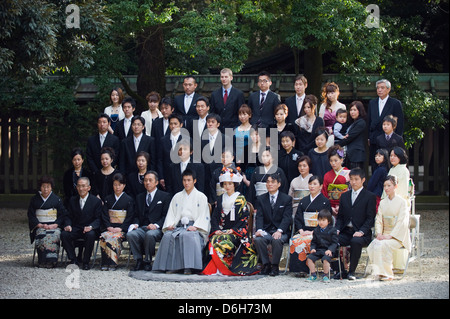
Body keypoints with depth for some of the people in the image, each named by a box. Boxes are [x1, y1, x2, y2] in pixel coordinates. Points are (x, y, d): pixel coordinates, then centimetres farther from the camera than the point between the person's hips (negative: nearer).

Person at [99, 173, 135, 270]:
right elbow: (104, 215, 11)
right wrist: (109, 227, -7)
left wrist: (120, 228, -12)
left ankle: (113, 263, -28)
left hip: (122, 228, -2)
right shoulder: (108, 199, 17)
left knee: (114, 237, -33)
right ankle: (105, 263, -27)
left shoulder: (129, 200, 7)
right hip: (109, 228, 2)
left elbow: (130, 217, 0)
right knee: (104, 237, -30)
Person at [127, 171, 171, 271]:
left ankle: (147, 261, -21)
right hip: (142, 228, 4)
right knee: (130, 234, -29)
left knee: (150, 234, -38)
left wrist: (156, 225, -16)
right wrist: (135, 224, -2)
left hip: (157, 229, -4)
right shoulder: (139, 197, 23)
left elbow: (166, 215, 0)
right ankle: (139, 260, -16)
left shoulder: (165, 196, 8)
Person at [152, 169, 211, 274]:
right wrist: (170, 225, -3)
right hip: (179, 225, 4)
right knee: (168, 236, -30)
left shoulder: (201, 197, 12)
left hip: (193, 227, -4)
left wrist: (195, 227, -15)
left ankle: (188, 267, -41)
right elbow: (171, 213, 18)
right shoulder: (177, 197, 24)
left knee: (188, 236, -39)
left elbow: (203, 215, 2)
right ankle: (172, 266, -31)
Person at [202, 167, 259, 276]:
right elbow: (214, 216, 15)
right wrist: (216, 229, -3)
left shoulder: (241, 199, 5)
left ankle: (222, 268, -29)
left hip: (236, 231, -4)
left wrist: (233, 230, -14)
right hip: (221, 231, 4)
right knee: (213, 240, -28)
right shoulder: (220, 199, 19)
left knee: (221, 242, -32)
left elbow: (244, 218, -2)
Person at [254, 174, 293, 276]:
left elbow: (287, 218, -5)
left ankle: (275, 266, -18)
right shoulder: (261, 199, 13)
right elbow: (259, 217, 1)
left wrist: (279, 231, -23)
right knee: (257, 239, -30)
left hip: (281, 232, -2)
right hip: (266, 231, 2)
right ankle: (266, 265, -16)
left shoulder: (287, 199, 5)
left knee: (277, 240, -36)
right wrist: (259, 230, -19)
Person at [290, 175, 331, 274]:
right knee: (293, 240, -28)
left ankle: (303, 270, -26)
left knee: (303, 241, -33)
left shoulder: (325, 201, 4)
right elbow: (297, 218, 13)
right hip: (304, 231, 4)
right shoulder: (303, 201, 19)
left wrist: (313, 232, -14)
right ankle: (298, 269, -27)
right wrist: (301, 231, -5)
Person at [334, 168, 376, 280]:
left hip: (361, 234, -5)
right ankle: (341, 270, -11)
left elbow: (370, 218, -4)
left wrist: (361, 232, -18)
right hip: (345, 232, 5)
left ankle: (352, 271, -22)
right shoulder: (344, 196, 19)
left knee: (356, 241, -38)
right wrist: (337, 229, -1)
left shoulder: (370, 197, 3)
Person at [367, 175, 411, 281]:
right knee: (372, 246, -27)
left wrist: (390, 235, -18)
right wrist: (379, 233, -8)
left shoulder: (402, 202, -2)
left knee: (383, 245, -33)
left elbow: (402, 222, -9)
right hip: (384, 235, 5)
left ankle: (387, 273, -23)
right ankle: (378, 271, -22)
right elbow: (378, 220, 11)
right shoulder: (382, 203, 15)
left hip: (397, 235, -5)